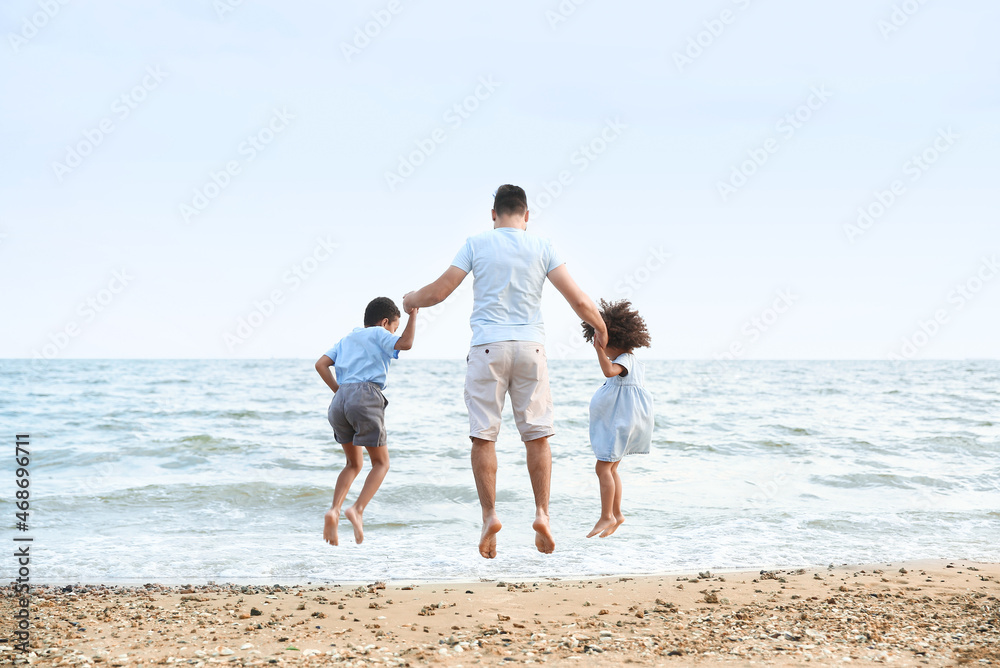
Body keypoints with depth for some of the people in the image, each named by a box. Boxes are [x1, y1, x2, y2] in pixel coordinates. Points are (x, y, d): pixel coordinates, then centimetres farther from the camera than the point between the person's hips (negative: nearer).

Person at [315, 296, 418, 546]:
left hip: (340, 399, 6)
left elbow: (321, 364, 17)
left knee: (354, 464, 19)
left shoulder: (347, 339, 28)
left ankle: (334, 510, -4)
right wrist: (413, 314, 2)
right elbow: (405, 343, -9)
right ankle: (357, 510, -16)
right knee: (381, 463, 6)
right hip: (366, 396, -6)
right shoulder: (378, 334, 11)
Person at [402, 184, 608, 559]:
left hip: (488, 347, -1)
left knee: (483, 436, 2)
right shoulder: (541, 248, 6)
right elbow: (579, 300, 2)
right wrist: (600, 328, 20)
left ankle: (490, 514, -5)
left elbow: (438, 292, 2)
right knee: (537, 435, 6)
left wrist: (411, 300, 23)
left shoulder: (478, 244, 4)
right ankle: (541, 513, -1)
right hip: (530, 345, 1)